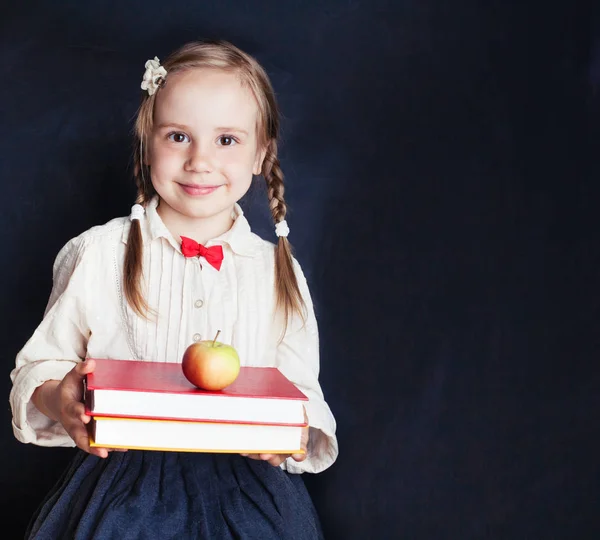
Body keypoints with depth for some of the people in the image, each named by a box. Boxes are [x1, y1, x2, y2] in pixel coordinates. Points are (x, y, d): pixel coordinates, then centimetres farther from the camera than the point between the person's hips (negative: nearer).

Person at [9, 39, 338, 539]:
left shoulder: (280, 273, 5)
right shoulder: (97, 255, 0)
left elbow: (302, 393, 9)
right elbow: (40, 366, 5)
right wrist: (59, 400, -17)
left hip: (246, 496, 2)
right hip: (123, 492, -1)